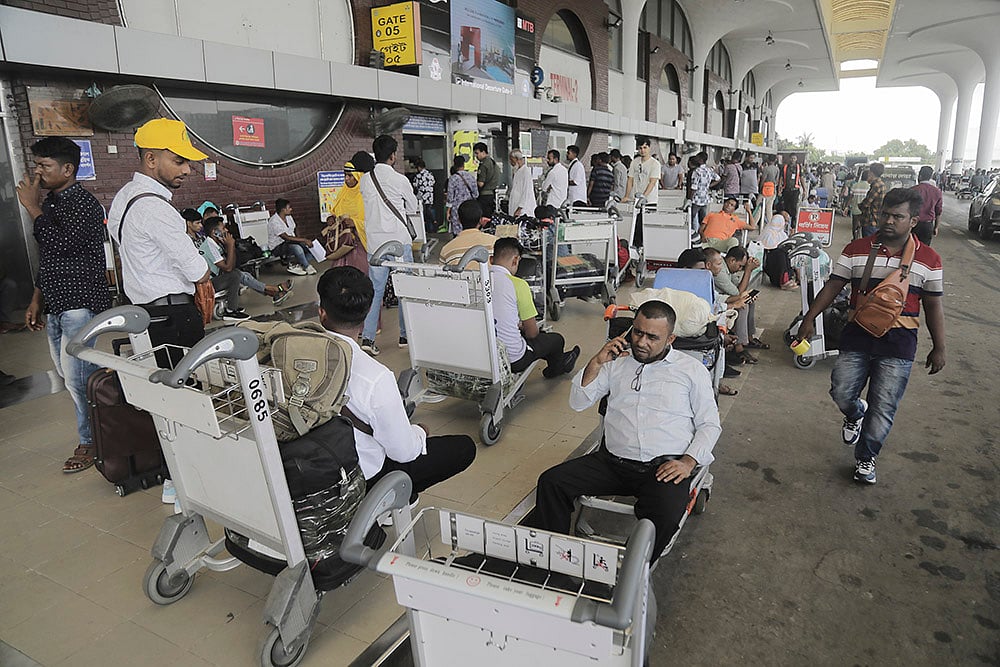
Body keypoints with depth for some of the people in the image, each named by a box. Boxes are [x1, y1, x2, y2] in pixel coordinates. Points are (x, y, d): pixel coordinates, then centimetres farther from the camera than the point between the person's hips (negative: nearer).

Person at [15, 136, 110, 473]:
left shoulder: (85, 204, -10)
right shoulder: (49, 204, 16)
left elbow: (61, 243, -25)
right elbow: (46, 259, 23)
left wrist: (32, 207, -14)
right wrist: (36, 301, 21)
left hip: (80, 304, -9)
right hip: (55, 306, 9)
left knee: (77, 377, -8)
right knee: (68, 375, 11)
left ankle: (90, 442, 7)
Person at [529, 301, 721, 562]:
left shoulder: (691, 369, 8)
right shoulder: (617, 361, 14)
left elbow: (710, 424, 9)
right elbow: (578, 402, 11)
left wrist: (688, 462, -8)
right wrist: (596, 362, -4)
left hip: (665, 466, -3)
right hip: (612, 461, 3)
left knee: (664, 517, -33)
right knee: (551, 482, -16)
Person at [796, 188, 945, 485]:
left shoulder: (928, 259, 0)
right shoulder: (857, 250, 1)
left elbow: (933, 305, 5)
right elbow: (833, 286, 1)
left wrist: (938, 348, 7)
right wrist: (810, 318, -8)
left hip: (899, 342, -1)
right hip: (858, 336, 1)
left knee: (882, 409, 1)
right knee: (841, 393, -1)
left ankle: (865, 457, 24)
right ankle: (856, 414, 38)